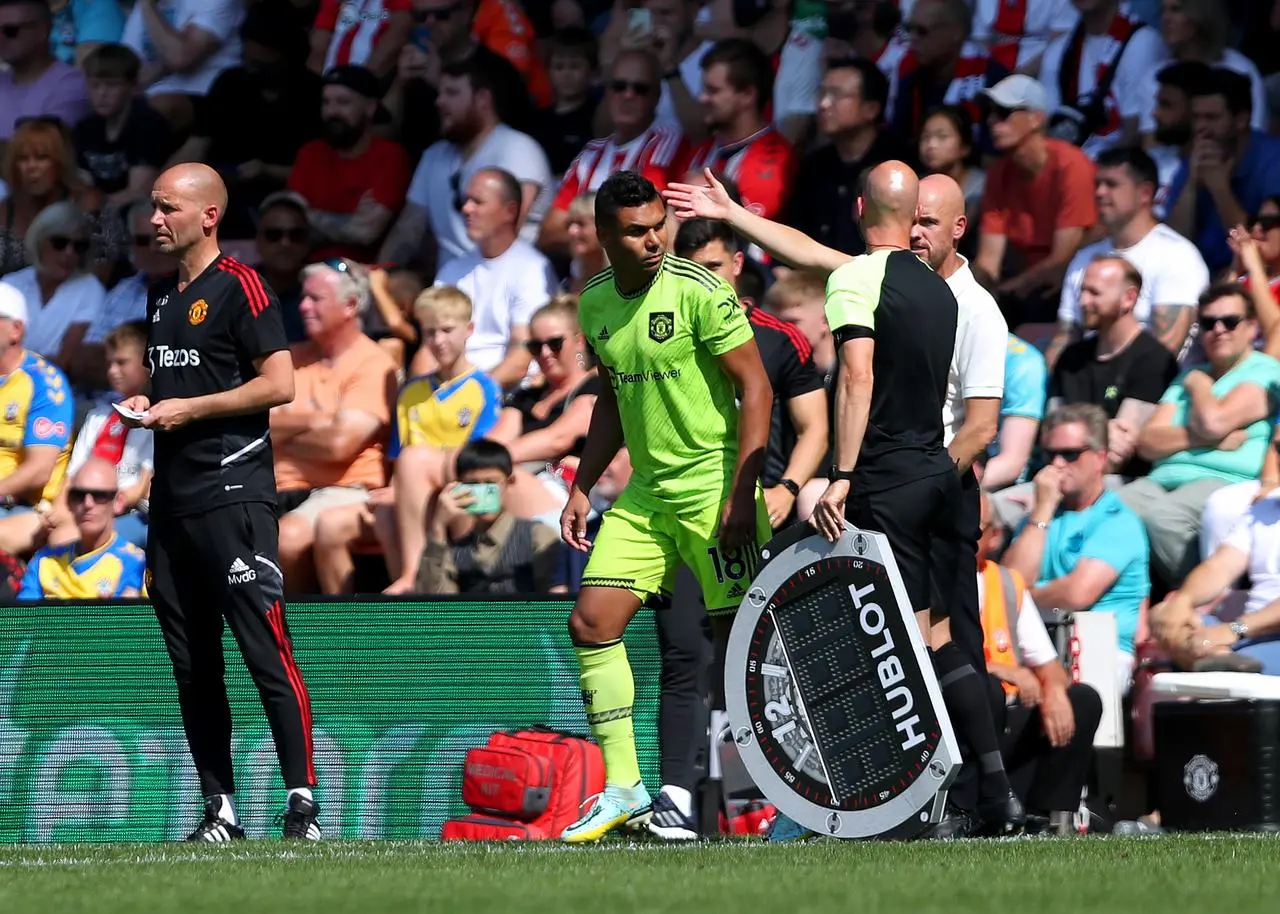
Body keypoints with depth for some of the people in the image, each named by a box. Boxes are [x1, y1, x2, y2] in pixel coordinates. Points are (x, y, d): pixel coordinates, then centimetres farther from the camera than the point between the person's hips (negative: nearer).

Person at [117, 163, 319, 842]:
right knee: (192, 669, 7)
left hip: (234, 492, -8)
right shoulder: (162, 301, 19)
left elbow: (279, 384, -12)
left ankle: (303, 804, -12)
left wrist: (188, 410, -12)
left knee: (266, 653, -12)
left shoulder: (238, 287, -6)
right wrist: (146, 408, 9)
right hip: (172, 500, 8)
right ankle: (219, 810, 11)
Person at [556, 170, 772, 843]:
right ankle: (623, 791, 5)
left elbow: (755, 388, -12)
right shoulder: (595, 305, 8)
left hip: (713, 483, -7)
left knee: (741, 637, -8)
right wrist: (582, 488, 15)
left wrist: (740, 496, -19)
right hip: (645, 492, 7)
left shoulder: (699, 292, -12)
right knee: (591, 623, -2)